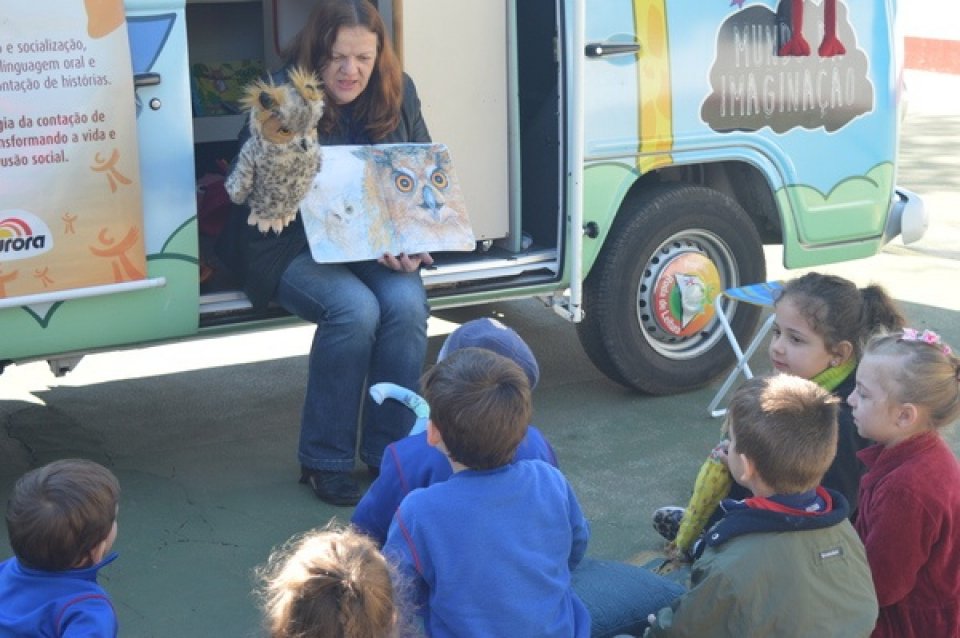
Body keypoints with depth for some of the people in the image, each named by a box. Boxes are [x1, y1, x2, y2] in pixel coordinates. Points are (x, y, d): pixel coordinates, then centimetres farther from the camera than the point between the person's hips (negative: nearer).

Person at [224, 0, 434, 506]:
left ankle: (390, 451, -8)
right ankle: (324, 460, -13)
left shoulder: (398, 94, 4)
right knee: (354, 308, -31)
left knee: (406, 303, -27)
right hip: (294, 249, -4)